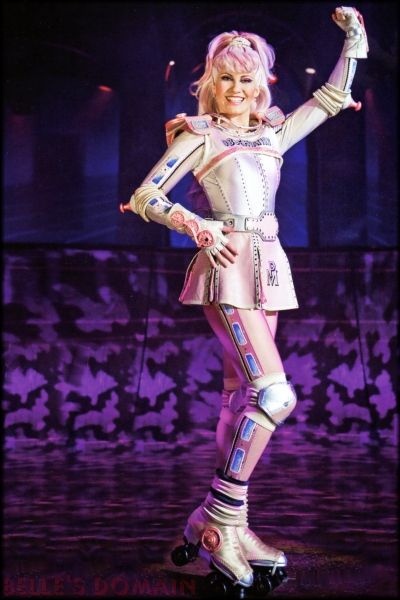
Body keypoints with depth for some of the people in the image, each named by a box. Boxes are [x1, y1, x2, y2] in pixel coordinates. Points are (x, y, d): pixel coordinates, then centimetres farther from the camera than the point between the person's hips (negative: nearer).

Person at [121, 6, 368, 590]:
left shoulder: (274, 134, 20)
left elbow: (334, 95, 28)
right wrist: (197, 226, -15)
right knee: (274, 393, -19)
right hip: (227, 263, -6)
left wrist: (353, 35, 25)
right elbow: (145, 197, -1)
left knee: (243, 394, 4)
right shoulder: (199, 136, 5)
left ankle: (225, 524, 9)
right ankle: (216, 520, -11)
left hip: (268, 266, 6)